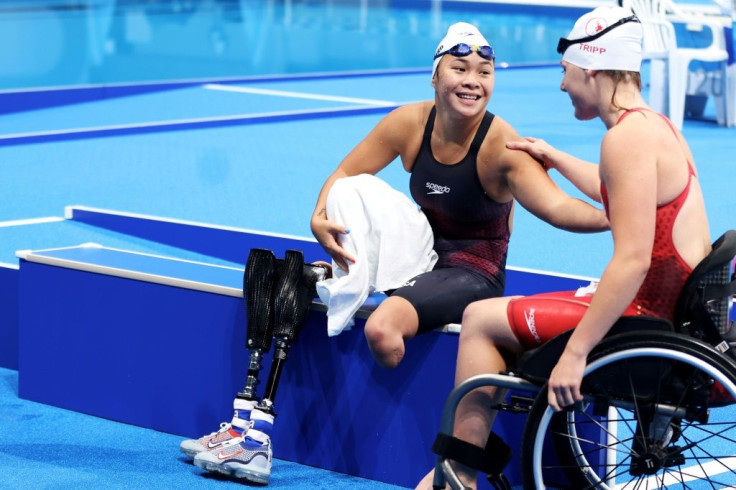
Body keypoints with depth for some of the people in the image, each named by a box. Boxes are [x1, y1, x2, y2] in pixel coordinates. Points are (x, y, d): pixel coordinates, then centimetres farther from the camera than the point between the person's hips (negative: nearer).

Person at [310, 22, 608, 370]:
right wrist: (319, 219, -19)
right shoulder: (410, 123, -7)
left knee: (381, 328, -28)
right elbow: (344, 175, 2)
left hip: (475, 273, -6)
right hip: (421, 253, 6)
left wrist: (610, 218, -55)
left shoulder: (501, 145, -21)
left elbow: (556, 207, -34)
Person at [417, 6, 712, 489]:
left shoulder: (627, 136, -20)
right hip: (681, 304, 10)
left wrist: (575, 353, -26)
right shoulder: (656, 124, 11)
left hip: (652, 317, -10)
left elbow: (633, 260, -28)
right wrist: (556, 158, 45)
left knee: (481, 320, 1)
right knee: (501, 318, 23)